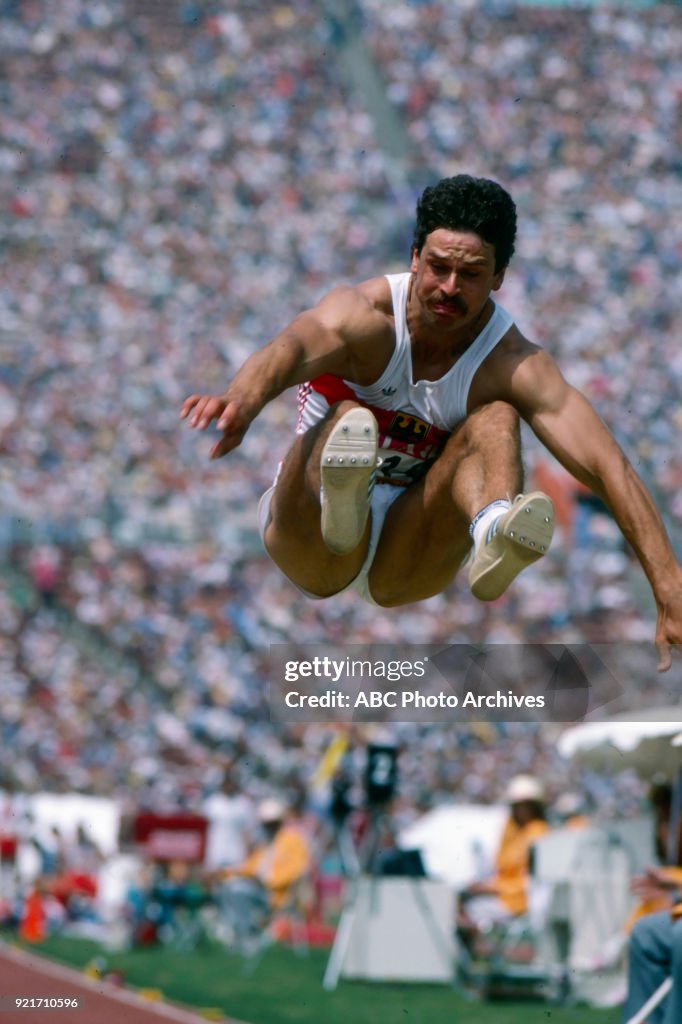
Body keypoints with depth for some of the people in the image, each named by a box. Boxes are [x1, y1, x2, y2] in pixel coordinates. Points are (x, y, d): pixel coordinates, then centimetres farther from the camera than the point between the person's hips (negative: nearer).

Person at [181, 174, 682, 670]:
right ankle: (341, 501, -67)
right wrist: (242, 403, -65)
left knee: (495, 420, -21)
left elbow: (607, 466, -22)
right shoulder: (365, 316, -15)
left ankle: (493, 538, -55)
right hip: (309, 544, -2)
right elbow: (294, 348, -40)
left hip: (399, 571, 2)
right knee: (350, 420, -30)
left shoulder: (515, 365, -10)